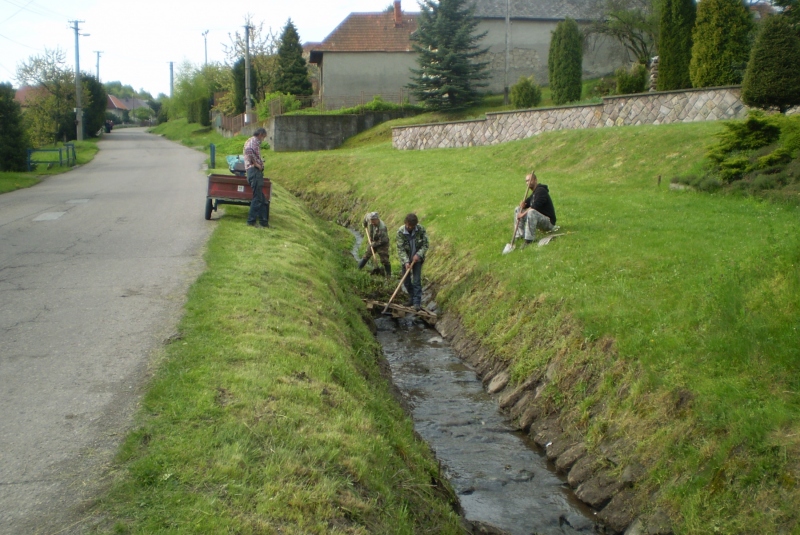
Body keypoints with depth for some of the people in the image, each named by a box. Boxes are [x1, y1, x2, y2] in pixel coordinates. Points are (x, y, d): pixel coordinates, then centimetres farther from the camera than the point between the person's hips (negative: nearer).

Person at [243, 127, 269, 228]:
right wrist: (255, 163, -20)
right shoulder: (254, 140, -6)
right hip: (255, 171, -10)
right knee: (257, 198, -9)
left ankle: (264, 222, 11)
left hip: (251, 171, 10)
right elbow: (248, 150, -26)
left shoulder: (250, 140, 26)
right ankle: (251, 221, -7)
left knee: (262, 199, 10)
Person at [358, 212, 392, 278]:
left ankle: (388, 274, -1)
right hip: (373, 242, 6)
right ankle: (358, 269, 31)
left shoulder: (382, 227, -35)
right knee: (366, 256, 16)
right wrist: (365, 225, 21)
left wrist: (375, 244, -20)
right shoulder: (369, 219, -18)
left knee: (384, 259, -10)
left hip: (382, 244, -6)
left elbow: (383, 240, -29)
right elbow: (366, 216, 10)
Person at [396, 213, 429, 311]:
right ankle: (412, 298, 28)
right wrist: (406, 262, -28)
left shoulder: (421, 229, -17)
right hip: (405, 259, 1)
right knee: (406, 281, 8)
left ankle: (417, 302, -3)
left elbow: (425, 245, -9)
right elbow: (400, 249, -18)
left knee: (417, 281, -6)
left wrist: (418, 254, -24)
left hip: (417, 258, -1)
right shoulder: (400, 231, -19)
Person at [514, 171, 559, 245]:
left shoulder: (541, 191, -15)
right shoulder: (533, 193, 16)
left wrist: (523, 214, -24)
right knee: (517, 209, 8)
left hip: (548, 221, -10)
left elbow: (534, 207, -26)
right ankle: (520, 235, -1)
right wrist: (523, 204, -11)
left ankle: (529, 240, -38)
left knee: (531, 212, -40)